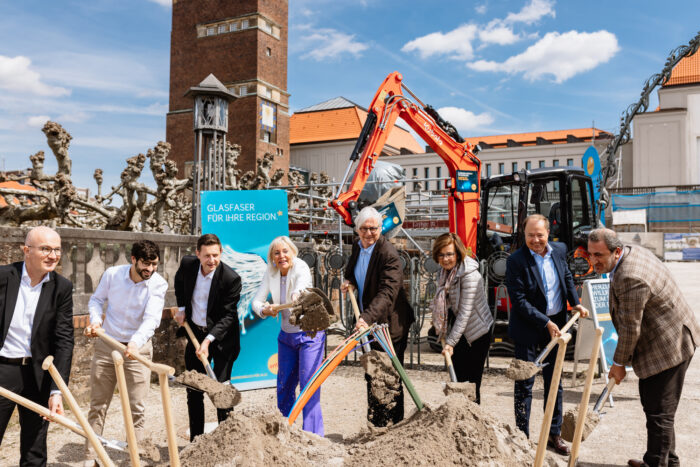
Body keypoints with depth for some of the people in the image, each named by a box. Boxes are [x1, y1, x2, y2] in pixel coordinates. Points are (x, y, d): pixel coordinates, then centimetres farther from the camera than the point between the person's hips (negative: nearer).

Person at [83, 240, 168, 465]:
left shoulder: (158, 284, -15)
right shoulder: (112, 274, -9)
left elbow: (152, 318, -26)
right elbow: (96, 299, 7)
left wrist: (136, 342, -43)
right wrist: (95, 320, -12)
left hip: (138, 348, -2)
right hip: (106, 345, 2)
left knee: (136, 406, 1)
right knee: (98, 404, 9)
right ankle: (90, 457, 21)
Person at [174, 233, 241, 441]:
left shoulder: (231, 278, -23)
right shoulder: (187, 264, -9)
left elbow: (228, 315, -20)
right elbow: (179, 282, 17)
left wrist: (208, 340, -29)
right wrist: (181, 308, 8)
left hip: (221, 337, -5)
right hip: (195, 332, 5)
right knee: (193, 390, 10)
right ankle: (195, 440, 22)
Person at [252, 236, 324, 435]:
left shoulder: (301, 268, -19)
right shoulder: (271, 272, -2)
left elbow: (302, 283, -44)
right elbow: (256, 300, -2)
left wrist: (298, 294, -66)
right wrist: (264, 310, -24)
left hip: (309, 334, -6)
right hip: (286, 335, 6)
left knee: (309, 386, -10)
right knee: (284, 387, 11)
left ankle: (313, 435, -3)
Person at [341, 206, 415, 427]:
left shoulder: (388, 254, -23)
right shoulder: (357, 246, 2)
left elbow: (387, 293, -33)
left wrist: (367, 317, -45)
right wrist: (348, 280, 3)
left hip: (390, 323, -8)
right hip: (369, 322, 8)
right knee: (372, 375, 18)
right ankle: (374, 425, 33)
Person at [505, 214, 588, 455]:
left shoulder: (559, 250, 0)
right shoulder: (516, 261, -18)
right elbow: (519, 301, -19)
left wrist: (575, 302, 12)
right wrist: (546, 323, -19)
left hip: (556, 323, 5)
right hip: (528, 328, -5)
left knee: (555, 381, 14)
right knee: (524, 383, 3)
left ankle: (554, 434, 28)